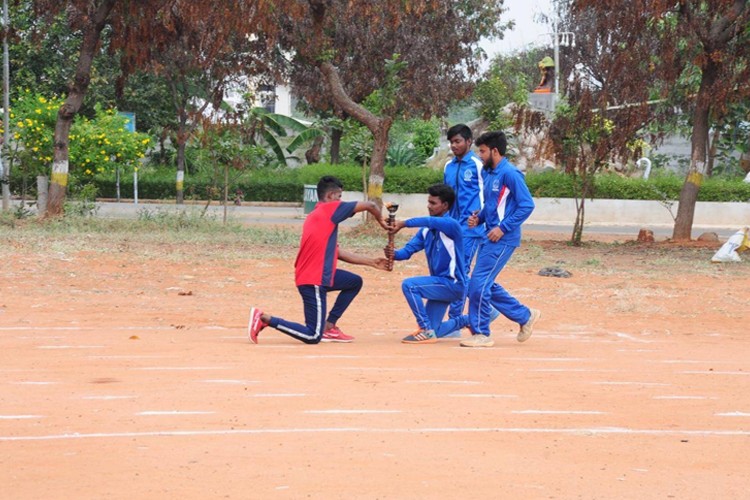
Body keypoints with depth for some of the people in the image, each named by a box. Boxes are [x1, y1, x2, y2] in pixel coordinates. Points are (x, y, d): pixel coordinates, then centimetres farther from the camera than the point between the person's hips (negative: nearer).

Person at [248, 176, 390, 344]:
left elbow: (338, 253, 20)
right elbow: (369, 205, -7)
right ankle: (265, 318, -7)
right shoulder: (330, 209, -7)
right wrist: (381, 221, 14)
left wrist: (371, 262, 21)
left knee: (355, 282, 23)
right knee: (313, 337, -7)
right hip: (313, 281, -10)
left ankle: (329, 326, 19)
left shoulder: (314, 216, 18)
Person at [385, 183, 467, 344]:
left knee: (409, 285, -25)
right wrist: (394, 254, -21)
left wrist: (404, 223, -43)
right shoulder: (426, 230, 7)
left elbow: (430, 221, -36)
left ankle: (427, 331, -17)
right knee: (431, 333, 10)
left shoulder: (451, 225, -16)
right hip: (440, 284, 8)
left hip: (453, 284, -8)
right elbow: (408, 250, 0)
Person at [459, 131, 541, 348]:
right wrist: (478, 219, 5)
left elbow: (527, 205, -18)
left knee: (479, 284, -10)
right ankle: (525, 315, 24)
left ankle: (481, 334, 0)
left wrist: (503, 228, -20)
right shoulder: (488, 174, 14)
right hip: (489, 238, 10)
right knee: (486, 285, 12)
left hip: (502, 240, -10)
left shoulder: (509, 173, -14)